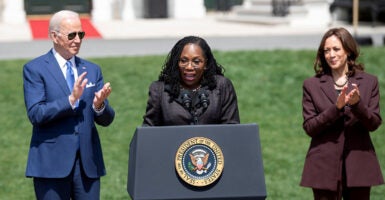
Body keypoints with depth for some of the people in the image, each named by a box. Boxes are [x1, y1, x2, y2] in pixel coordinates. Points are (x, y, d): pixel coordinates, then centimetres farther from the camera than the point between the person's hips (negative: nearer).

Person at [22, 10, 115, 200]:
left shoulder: (92, 70, 13)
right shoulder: (34, 69, 0)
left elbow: (106, 120, 10)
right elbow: (35, 114, -11)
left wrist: (99, 105, -13)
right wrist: (71, 100, -21)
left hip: (88, 162, 4)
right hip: (51, 162, -4)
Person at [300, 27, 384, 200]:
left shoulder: (369, 82, 7)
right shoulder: (312, 85, 4)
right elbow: (309, 128, -3)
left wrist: (357, 104, -18)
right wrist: (336, 108, -16)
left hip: (359, 165, 1)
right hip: (325, 166, -1)